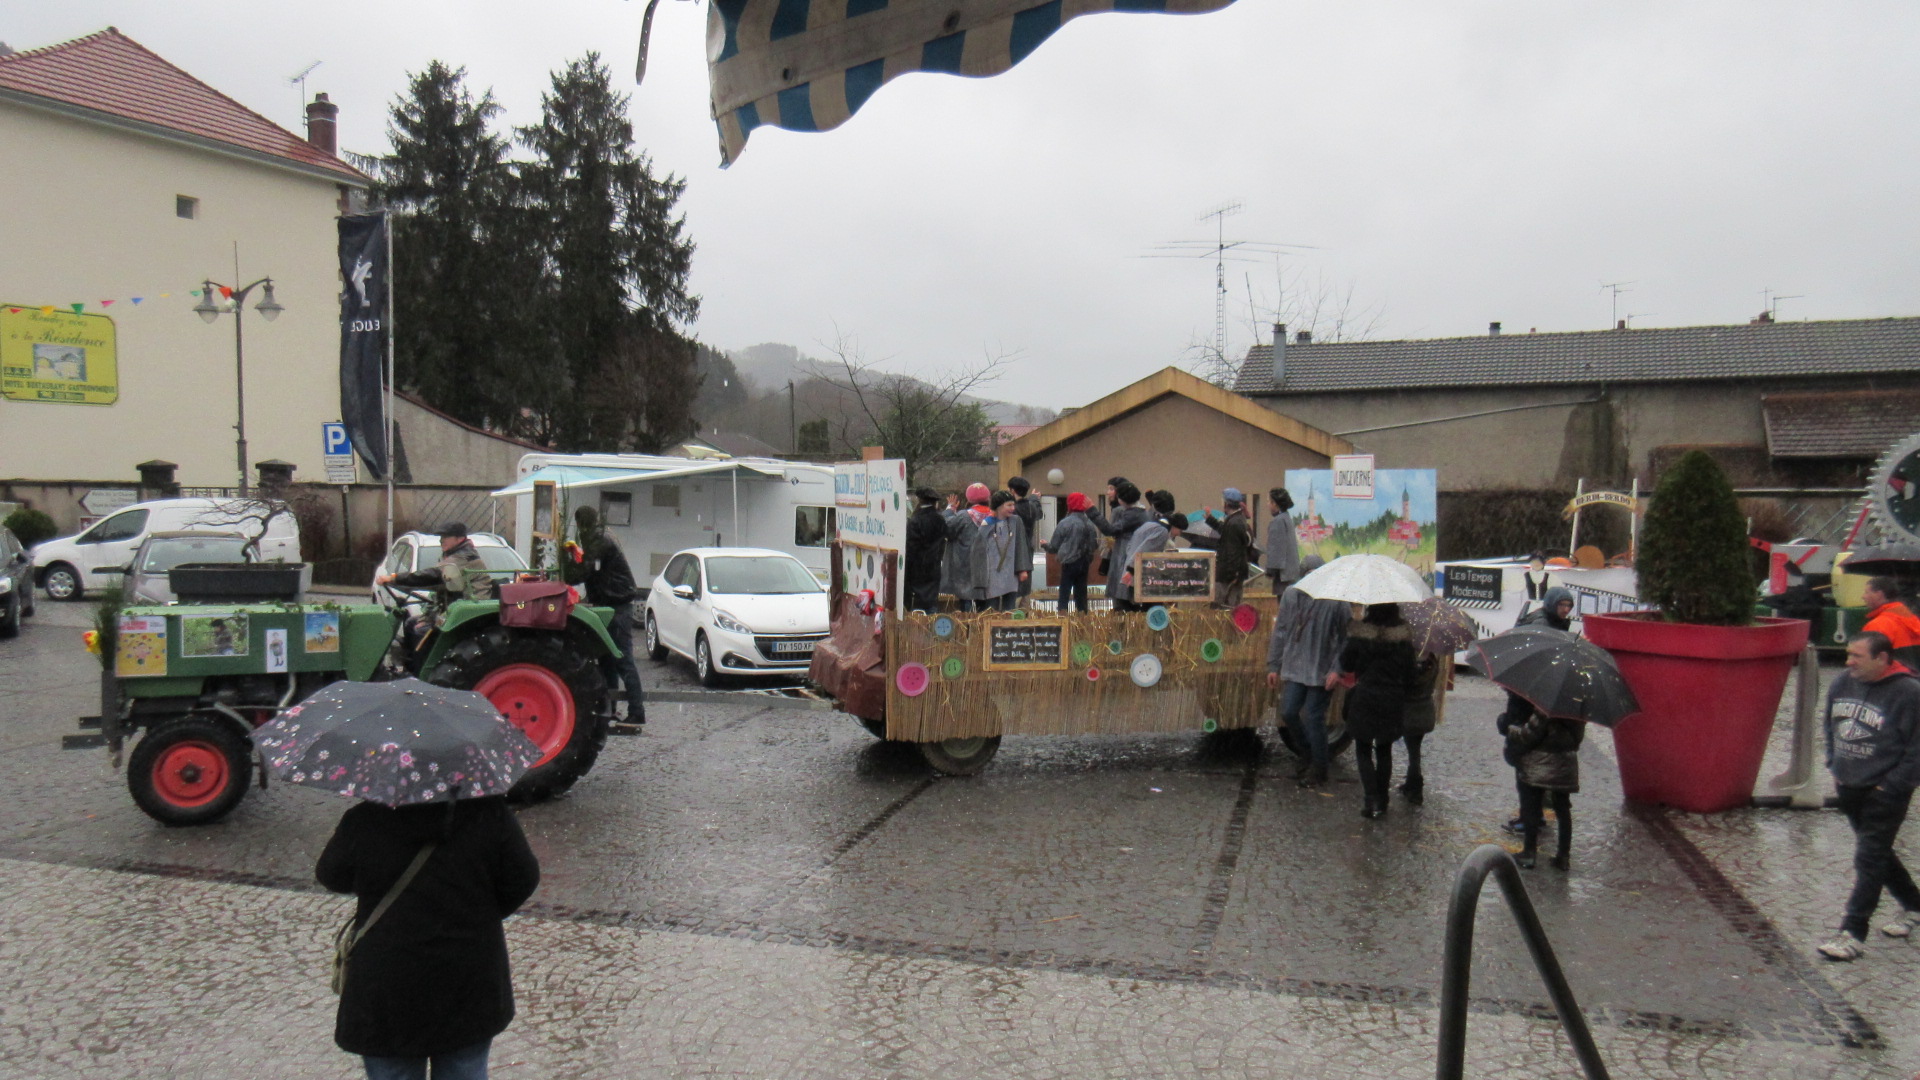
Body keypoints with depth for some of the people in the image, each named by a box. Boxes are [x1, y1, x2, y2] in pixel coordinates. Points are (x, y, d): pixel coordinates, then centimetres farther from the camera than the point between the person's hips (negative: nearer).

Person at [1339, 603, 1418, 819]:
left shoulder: (1360, 633, -10)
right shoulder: (1403, 635, -3)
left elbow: (1346, 665, -2)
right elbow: (1409, 673, 2)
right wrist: (1404, 693, 16)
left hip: (1364, 700, -2)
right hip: (1392, 701, 3)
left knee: (1363, 750, 7)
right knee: (1384, 751, 16)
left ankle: (1372, 799, -7)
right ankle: (1382, 800, 19)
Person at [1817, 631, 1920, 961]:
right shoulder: (1842, 684, 2)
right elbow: (1831, 727, 18)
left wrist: (1891, 785, -14)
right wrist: (1833, 767, 12)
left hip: (1885, 793, -7)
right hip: (1848, 787, 7)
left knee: (1869, 859, -7)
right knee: (1878, 852, 20)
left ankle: (1852, 934, -5)